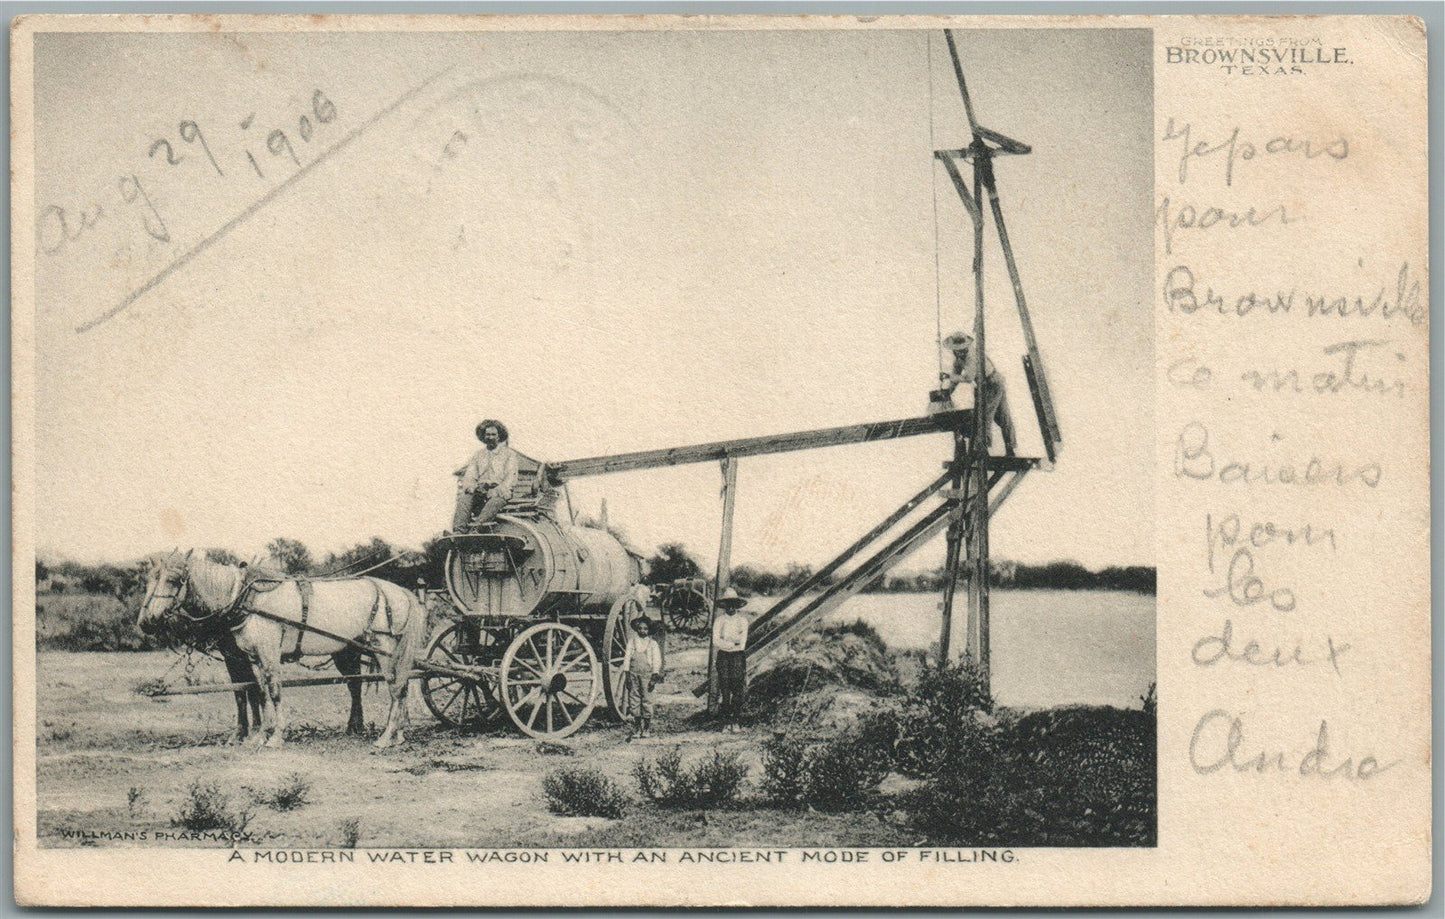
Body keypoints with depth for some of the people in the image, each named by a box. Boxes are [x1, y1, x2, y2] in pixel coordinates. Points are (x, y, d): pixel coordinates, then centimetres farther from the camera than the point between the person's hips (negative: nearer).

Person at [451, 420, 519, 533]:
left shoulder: (509, 454, 15)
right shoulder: (478, 454, 24)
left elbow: (511, 477, 3)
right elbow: (470, 475, 12)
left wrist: (500, 490, -16)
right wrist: (473, 487, -12)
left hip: (499, 489, -3)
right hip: (480, 489, 3)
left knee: (496, 500, -38)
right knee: (464, 498, -29)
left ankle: (478, 523, -56)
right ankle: (457, 531, -43)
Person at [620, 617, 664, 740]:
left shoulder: (652, 643, 3)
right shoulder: (632, 641, 7)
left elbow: (656, 660, 2)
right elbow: (627, 656, 5)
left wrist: (655, 675, -6)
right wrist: (627, 673, -1)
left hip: (646, 674, -2)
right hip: (633, 673, 2)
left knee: (646, 700, 0)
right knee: (633, 699, 1)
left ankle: (647, 728, 9)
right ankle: (636, 728, 7)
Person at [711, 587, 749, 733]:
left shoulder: (742, 620, 6)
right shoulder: (719, 620, 5)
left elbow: (742, 644, -2)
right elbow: (716, 641, -6)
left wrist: (724, 643, -8)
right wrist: (732, 644, -12)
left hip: (738, 657, 1)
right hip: (723, 657, 0)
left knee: (738, 691, -4)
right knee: (724, 691, -3)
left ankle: (735, 722, 3)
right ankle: (726, 722, 1)